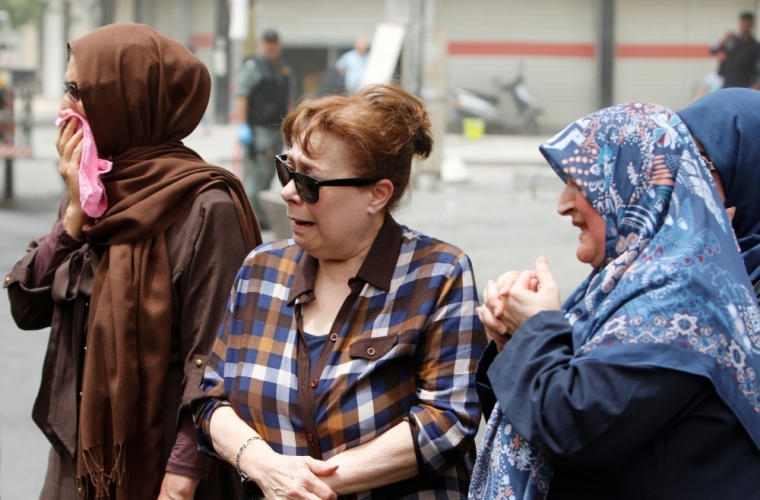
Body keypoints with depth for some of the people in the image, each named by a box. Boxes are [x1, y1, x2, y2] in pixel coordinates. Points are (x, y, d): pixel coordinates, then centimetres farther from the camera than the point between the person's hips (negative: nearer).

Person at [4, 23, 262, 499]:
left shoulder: (204, 207, -17)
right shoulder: (90, 189, 5)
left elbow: (212, 359, -17)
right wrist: (76, 213, -9)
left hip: (160, 458, -6)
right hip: (81, 452, 7)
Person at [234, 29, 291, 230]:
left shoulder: (284, 68, 17)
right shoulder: (253, 67, -6)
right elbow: (241, 96, -14)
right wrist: (242, 126, -21)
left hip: (277, 129, 8)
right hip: (258, 129, -8)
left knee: (268, 174, 11)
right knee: (257, 173, -11)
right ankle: (256, 217, -12)